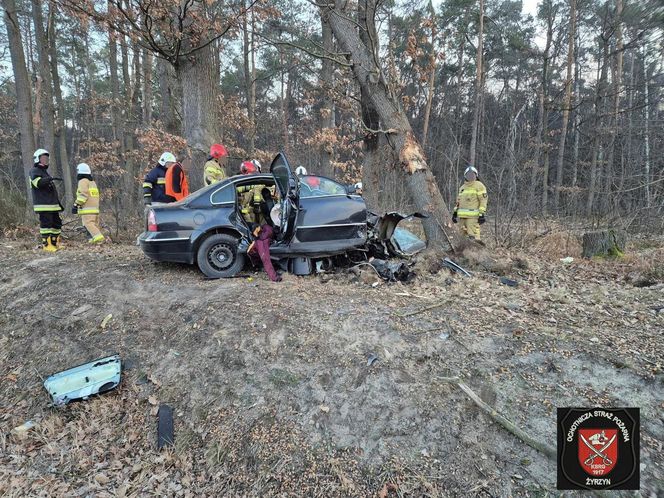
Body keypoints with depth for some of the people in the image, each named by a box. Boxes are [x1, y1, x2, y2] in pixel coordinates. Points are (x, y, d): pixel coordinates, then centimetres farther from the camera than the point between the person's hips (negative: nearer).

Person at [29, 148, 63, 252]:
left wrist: (59, 203, 27)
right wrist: (49, 179, -40)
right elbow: (38, 182, -25)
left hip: (52, 205, 9)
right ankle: (46, 245, -9)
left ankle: (55, 243, 14)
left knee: (57, 224, 8)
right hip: (43, 205, -9)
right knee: (46, 224, -10)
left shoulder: (45, 172, 26)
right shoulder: (34, 171, -2)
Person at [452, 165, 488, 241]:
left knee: (473, 236, -14)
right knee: (464, 235, 11)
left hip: (473, 216, -7)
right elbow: (459, 201, 26)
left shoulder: (479, 185, -1)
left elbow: (483, 200, -8)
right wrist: (455, 212, 18)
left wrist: (482, 214, -15)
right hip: (463, 215, 7)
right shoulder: (462, 187, 21)